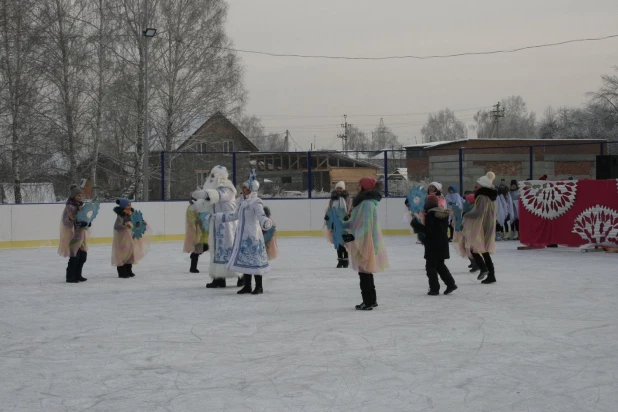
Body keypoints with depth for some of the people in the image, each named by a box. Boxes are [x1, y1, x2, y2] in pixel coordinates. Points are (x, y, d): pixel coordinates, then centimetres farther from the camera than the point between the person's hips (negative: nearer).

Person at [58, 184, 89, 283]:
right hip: (72, 234, -9)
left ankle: (77, 275, 23)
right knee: (74, 256, -8)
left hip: (81, 233, 9)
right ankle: (70, 277, 2)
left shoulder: (80, 205, 9)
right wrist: (79, 224, -30)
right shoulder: (69, 207, -16)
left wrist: (86, 222, 2)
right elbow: (67, 221, -22)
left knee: (83, 255, 11)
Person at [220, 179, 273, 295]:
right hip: (242, 236, 8)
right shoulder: (243, 201, 15)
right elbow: (235, 215, 27)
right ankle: (247, 286, 17)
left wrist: (266, 222, -49)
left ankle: (259, 287, 2)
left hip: (252, 236, -8)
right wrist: (219, 216, 34)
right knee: (244, 260, 9)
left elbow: (261, 215, -26)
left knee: (254, 260, -6)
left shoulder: (256, 202, -12)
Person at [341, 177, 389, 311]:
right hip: (364, 243, 10)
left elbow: (365, 225, -25)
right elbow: (355, 222, 16)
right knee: (366, 272, 18)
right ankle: (371, 300, 28)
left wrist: (354, 236, -35)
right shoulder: (364, 202, 14)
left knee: (364, 272, -5)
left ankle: (368, 302, 0)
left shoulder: (367, 203, -19)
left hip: (366, 243, -10)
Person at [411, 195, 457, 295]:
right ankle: (450, 284, 16)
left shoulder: (430, 214, -17)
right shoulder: (443, 212, 9)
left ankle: (434, 288, 1)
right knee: (440, 265, 20)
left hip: (433, 245, -8)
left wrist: (416, 224, -14)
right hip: (442, 243, 8)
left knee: (431, 266, 1)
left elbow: (428, 230, -21)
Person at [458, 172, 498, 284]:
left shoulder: (481, 197, -17)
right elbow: (495, 214, 17)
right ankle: (491, 275, 12)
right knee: (485, 251, 13)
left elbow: (477, 212, -23)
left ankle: (483, 268, -14)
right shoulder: (492, 198, 11)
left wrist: (466, 216, -8)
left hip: (481, 228, -9)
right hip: (489, 227, 9)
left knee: (472, 247, 0)